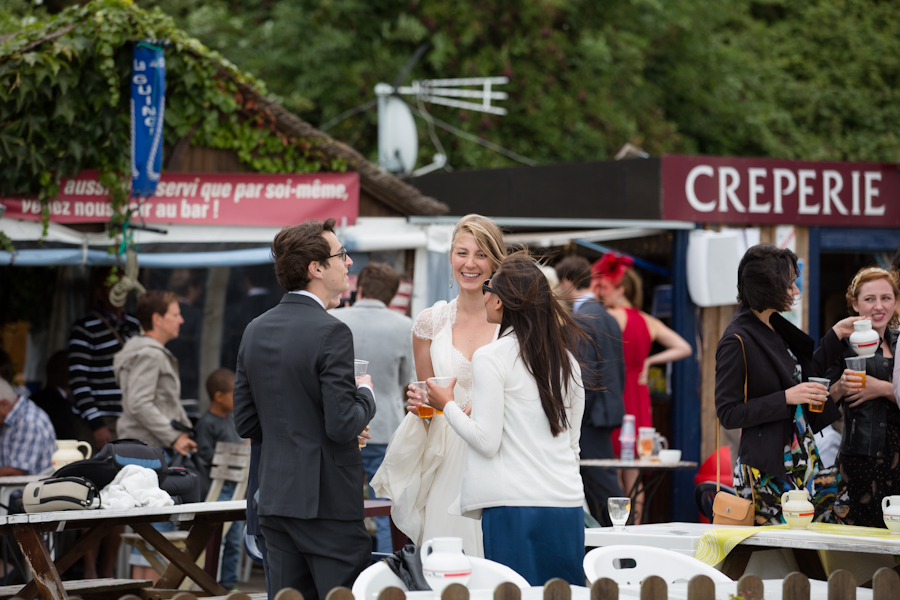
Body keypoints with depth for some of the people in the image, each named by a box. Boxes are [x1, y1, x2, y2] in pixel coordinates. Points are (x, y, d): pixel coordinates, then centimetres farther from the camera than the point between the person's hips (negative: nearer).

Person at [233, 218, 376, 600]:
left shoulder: (256, 330, 9)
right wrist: (365, 395, 0)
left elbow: (245, 422, 12)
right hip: (328, 501, -7)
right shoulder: (331, 333, -15)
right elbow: (343, 425, -19)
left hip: (276, 498, 7)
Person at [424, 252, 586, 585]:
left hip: (516, 506, -6)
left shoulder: (491, 357, -7)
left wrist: (448, 405, 4)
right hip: (568, 504, 6)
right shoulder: (565, 359, 12)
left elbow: (486, 441, -9)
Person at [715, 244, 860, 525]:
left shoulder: (775, 328, 12)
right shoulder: (737, 341, -14)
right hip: (767, 468, -8)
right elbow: (728, 413, -16)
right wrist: (786, 398, -20)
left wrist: (836, 335, 20)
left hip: (802, 457, 8)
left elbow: (805, 375, 24)